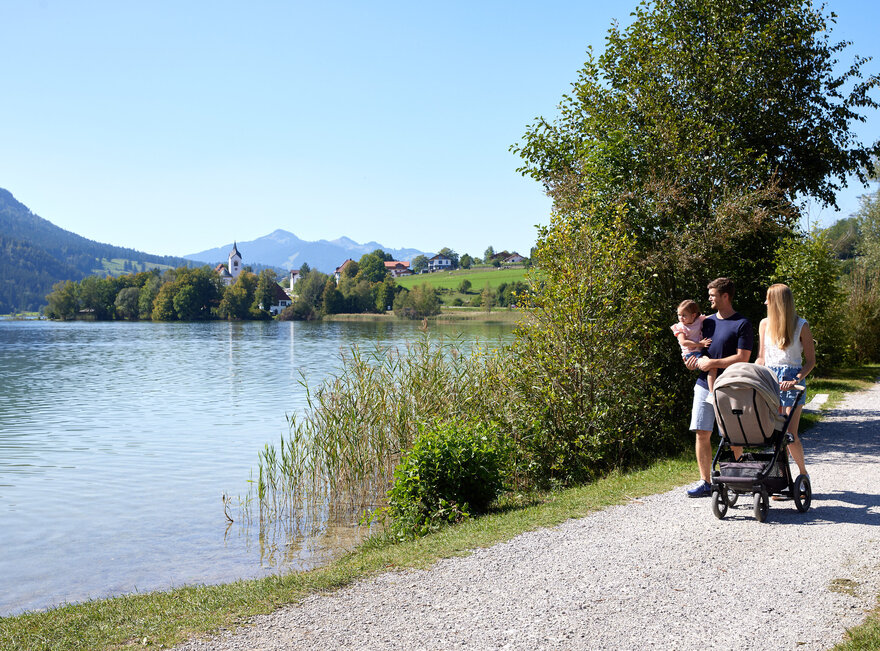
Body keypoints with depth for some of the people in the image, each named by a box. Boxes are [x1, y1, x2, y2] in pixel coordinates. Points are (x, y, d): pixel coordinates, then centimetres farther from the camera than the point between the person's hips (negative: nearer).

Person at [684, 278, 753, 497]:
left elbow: (742, 358, -12)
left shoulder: (742, 324, -6)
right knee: (702, 433, 0)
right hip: (704, 384, 6)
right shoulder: (708, 321, 14)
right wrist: (693, 361, 2)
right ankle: (705, 482, 5)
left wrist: (712, 362, -16)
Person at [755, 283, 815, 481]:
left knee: (790, 433, -9)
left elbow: (810, 360, -1)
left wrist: (796, 380, -16)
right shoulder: (765, 324, 12)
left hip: (792, 378, -4)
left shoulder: (801, 325, -1)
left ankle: (803, 471, 13)